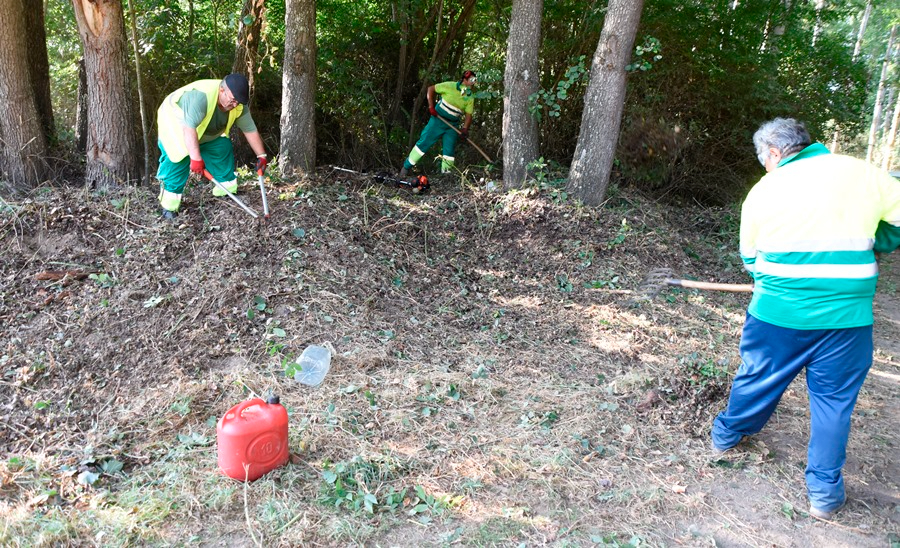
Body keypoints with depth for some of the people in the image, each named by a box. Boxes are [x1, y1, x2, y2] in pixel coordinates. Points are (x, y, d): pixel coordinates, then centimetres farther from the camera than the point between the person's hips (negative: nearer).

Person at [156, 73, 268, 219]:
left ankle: (226, 190, 11)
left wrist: (261, 156, -9)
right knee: (177, 158, -20)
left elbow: (250, 130, -9)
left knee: (223, 148, -2)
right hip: (175, 124, -7)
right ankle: (169, 206, -14)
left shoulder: (239, 105, -18)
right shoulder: (200, 96, -42)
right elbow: (189, 128, -47)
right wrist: (196, 158, -51)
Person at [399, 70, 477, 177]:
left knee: (449, 151, 0)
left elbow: (468, 115, -3)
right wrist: (431, 106, -12)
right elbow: (431, 89, -3)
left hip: (453, 126, 3)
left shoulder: (470, 97, -1)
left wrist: (464, 129, -20)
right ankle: (406, 166, 8)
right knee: (423, 143, -3)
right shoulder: (450, 86, -12)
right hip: (438, 120, -3)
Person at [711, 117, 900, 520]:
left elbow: (750, 259, 9)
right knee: (834, 397, 12)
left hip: (777, 314, 1)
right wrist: (865, 252, 20)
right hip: (846, 317, 0)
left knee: (757, 378, 20)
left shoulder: (762, 190, 1)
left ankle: (725, 435, 42)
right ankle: (824, 491, 19)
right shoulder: (862, 174, -1)